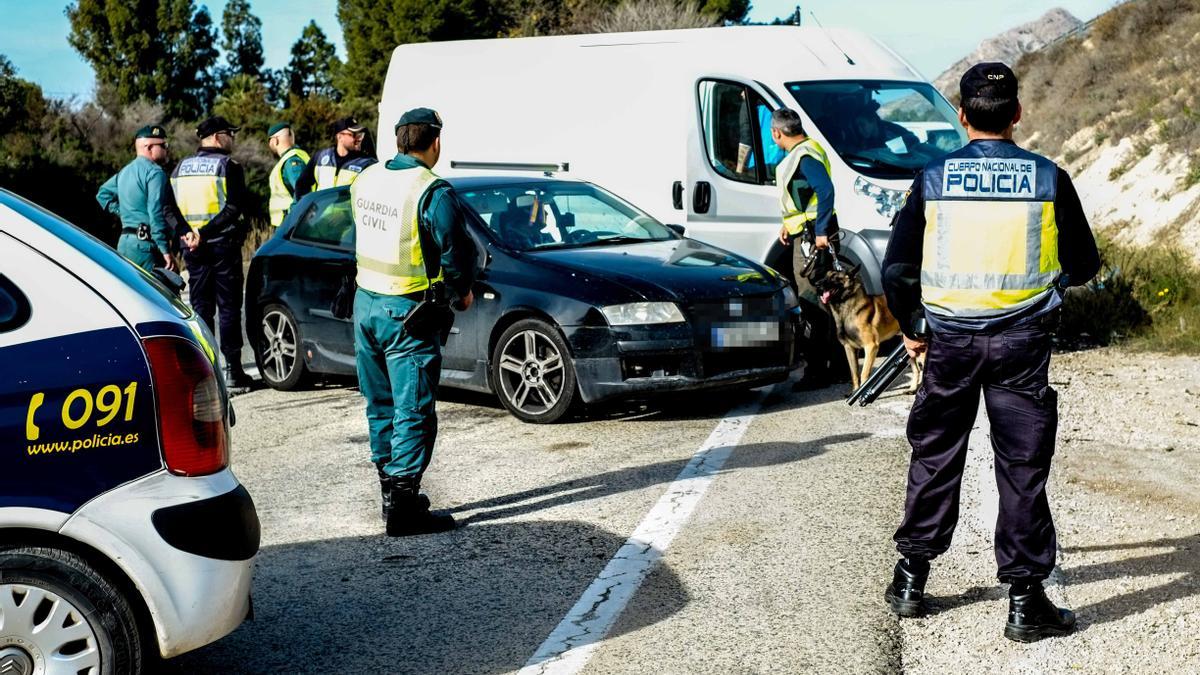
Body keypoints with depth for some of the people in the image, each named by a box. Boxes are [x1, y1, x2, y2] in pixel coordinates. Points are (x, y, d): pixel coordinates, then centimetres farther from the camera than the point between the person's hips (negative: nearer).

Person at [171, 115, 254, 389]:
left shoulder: (180, 168, 12)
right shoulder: (228, 166, -6)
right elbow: (235, 207, -16)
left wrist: (187, 233, -2)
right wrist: (205, 232, -17)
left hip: (193, 248, 5)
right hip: (224, 244, -5)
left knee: (201, 307, 10)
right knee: (229, 307, 0)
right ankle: (232, 369, 0)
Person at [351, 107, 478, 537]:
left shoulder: (366, 180, 5)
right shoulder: (432, 192, -18)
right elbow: (457, 252, -15)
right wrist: (462, 292, 5)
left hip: (366, 303, 7)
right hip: (406, 313, -7)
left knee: (380, 405, 17)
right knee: (413, 410, -3)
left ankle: (390, 488, 28)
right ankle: (403, 508, -4)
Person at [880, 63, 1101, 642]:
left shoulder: (934, 178, -3)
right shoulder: (1049, 179, -4)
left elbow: (896, 269, -1)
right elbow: (1082, 265, 6)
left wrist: (909, 327, 15)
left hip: (950, 339, 1)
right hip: (1021, 342, -1)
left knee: (934, 458, 15)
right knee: (1023, 469, 5)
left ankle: (910, 580, 22)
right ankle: (1025, 601, 8)